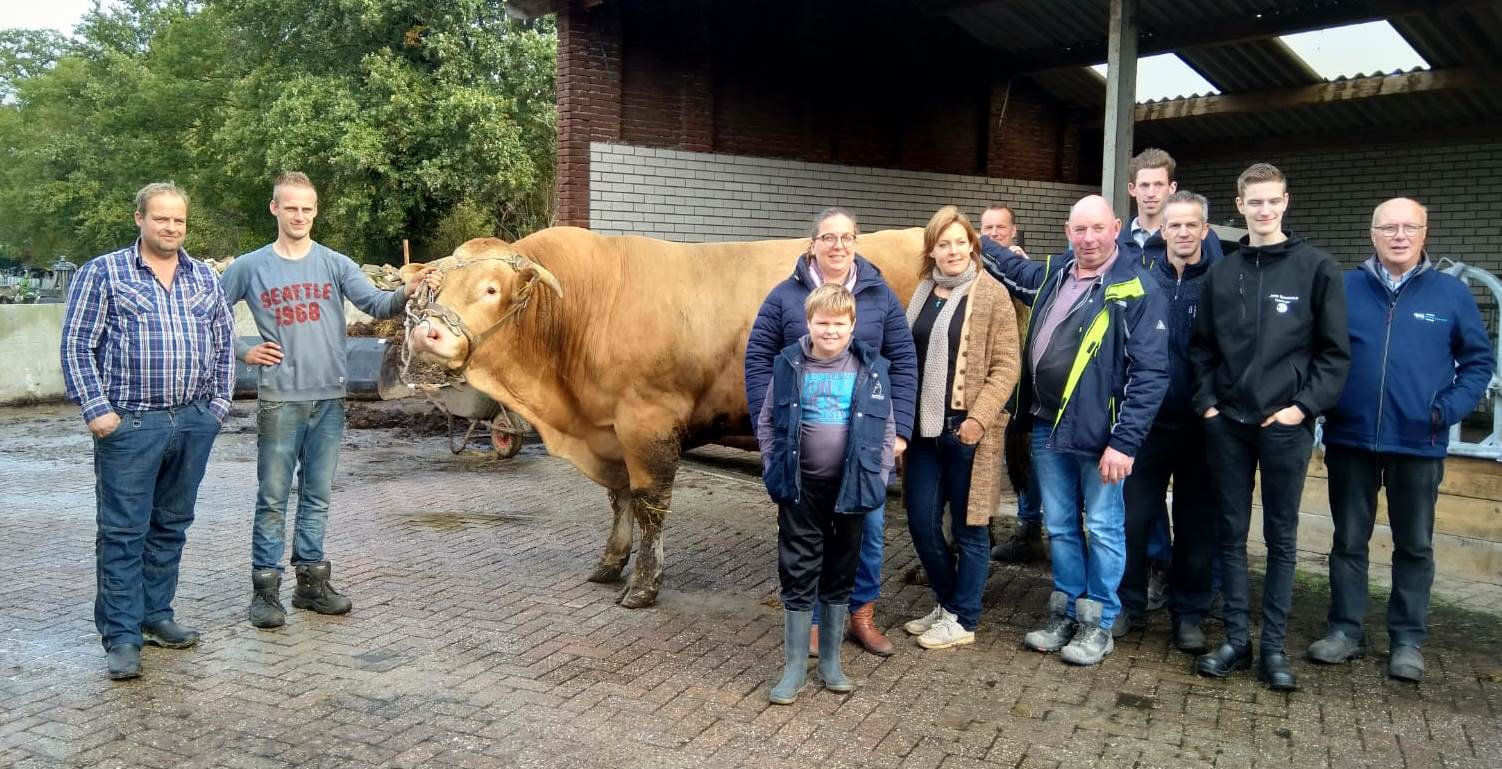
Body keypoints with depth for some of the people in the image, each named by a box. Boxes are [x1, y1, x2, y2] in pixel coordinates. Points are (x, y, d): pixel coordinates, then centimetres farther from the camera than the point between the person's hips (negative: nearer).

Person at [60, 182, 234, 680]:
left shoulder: (204, 277, 12)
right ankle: (121, 636, 5)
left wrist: (220, 403, 9)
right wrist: (96, 409, -11)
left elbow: (223, 341, 16)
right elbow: (77, 344, -3)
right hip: (130, 424, -4)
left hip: (194, 422, 4)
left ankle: (156, 615, 25)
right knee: (123, 531, -2)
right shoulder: (102, 273, 0)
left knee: (171, 525, 12)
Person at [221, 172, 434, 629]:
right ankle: (265, 589, 12)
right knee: (273, 498, 3)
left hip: (329, 398, 2)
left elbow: (375, 304, -11)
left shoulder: (335, 264, 4)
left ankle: (312, 582, 22)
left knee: (318, 496, 11)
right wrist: (243, 351, 0)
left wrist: (404, 295, -31)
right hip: (278, 399, -2)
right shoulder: (250, 267, 3)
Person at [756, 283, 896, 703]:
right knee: (797, 574, 4)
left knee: (840, 575, 12)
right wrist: (775, 468, -1)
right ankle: (794, 667, 15)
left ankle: (831, 661, 27)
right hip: (800, 487, -1)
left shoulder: (871, 368, -2)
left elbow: (888, 427, 5)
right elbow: (766, 421, 5)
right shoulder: (789, 366, -3)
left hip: (851, 487, 1)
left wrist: (878, 475, 0)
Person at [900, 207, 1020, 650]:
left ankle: (962, 620, 20)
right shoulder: (923, 292, 11)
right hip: (924, 426, 6)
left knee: (968, 528, 6)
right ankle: (947, 604, 30)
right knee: (921, 523, 10)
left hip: (966, 427, -5)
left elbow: (1006, 366, -9)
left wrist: (979, 418, -18)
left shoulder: (991, 294, -6)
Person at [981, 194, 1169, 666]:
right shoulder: (1052, 274, 8)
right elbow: (1009, 266, 32)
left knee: (1102, 529, 7)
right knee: (1059, 527, 15)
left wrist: (1125, 442, -19)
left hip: (1099, 434, -6)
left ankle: (1098, 623, 20)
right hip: (1047, 428, 6)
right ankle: (1065, 612, 30)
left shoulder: (1137, 290, -12)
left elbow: (1150, 373, -15)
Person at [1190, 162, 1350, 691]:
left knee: (1281, 537, 6)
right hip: (1227, 424, 3)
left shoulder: (1317, 268, -1)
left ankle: (1273, 646, 15)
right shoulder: (1222, 273, 10)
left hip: (1285, 425, -3)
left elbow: (1335, 350, -2)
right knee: (1230, 534, 7)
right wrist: (1208, 401, 1)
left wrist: (1305, 406, -10)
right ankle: (1236, 638, 17)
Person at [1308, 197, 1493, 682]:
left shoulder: (1452, 293, 1)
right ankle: (1345, 630, 21)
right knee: (1348, 541, 10)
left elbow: (1479, 360, 5)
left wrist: (1448, 409, -8)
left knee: (1415, 546, 10)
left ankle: (1407, 641, 21)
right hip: (1350, 440, 0)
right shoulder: (1344, 289, 0)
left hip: (1419, 444, 0)